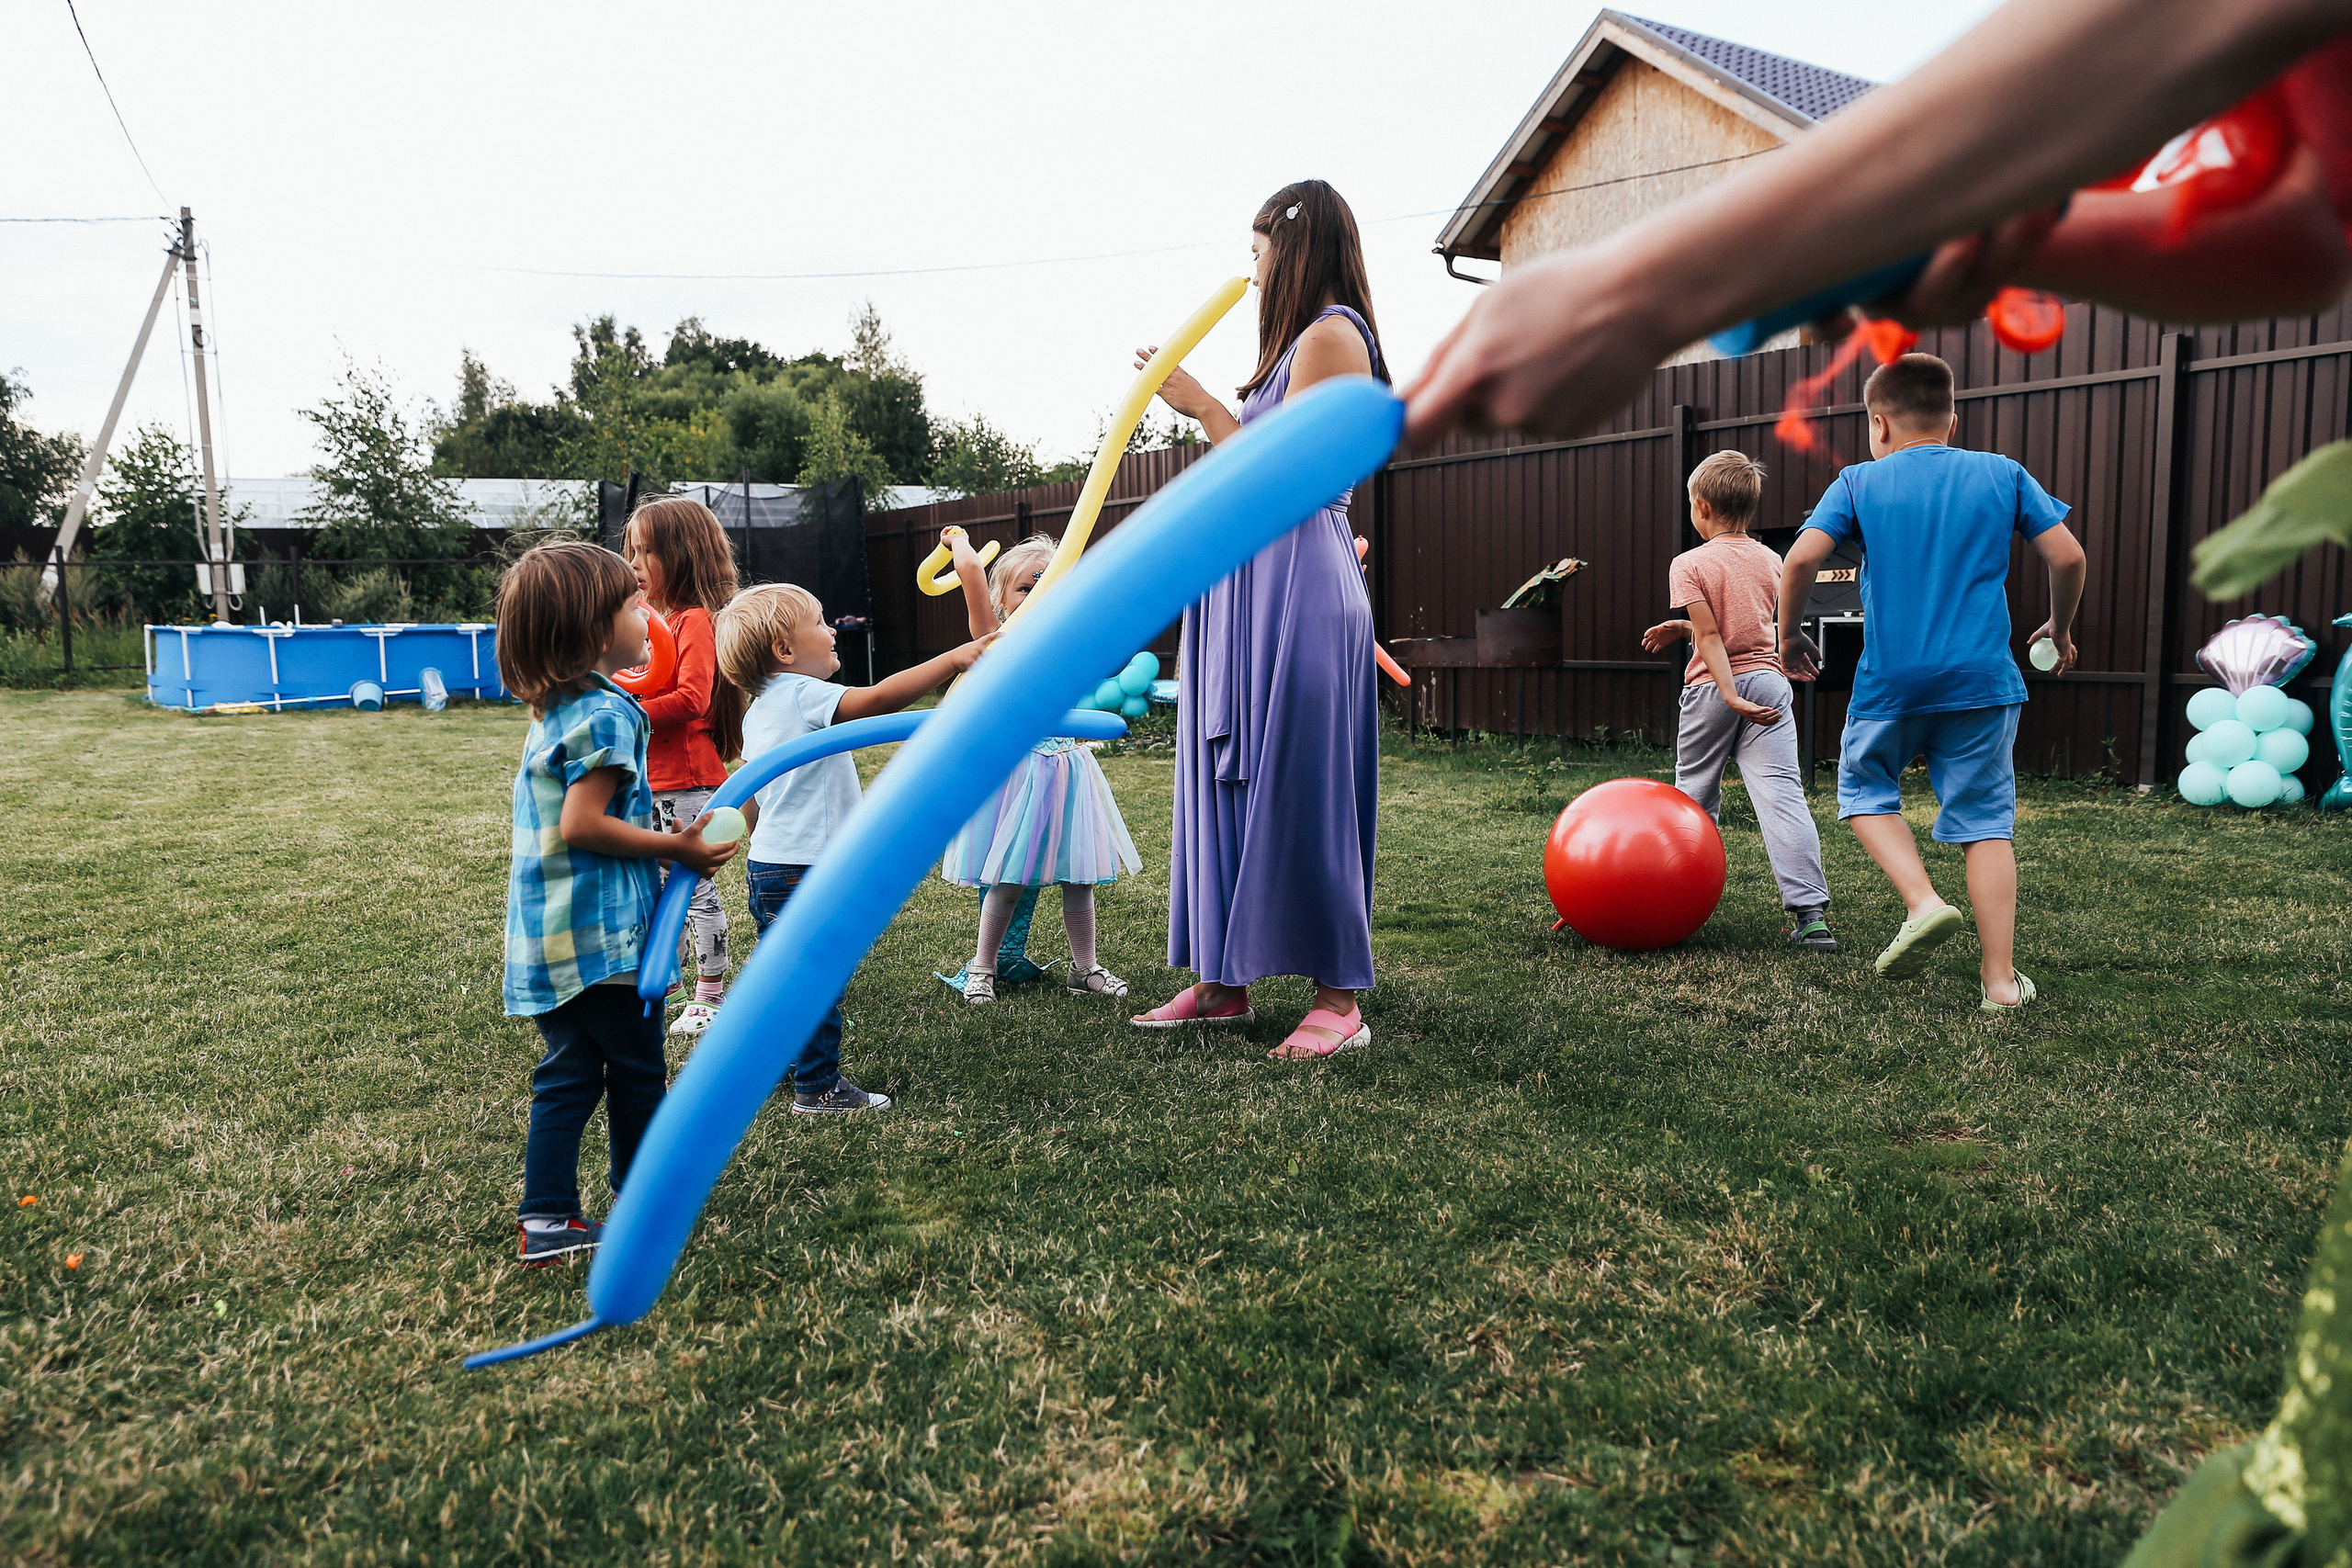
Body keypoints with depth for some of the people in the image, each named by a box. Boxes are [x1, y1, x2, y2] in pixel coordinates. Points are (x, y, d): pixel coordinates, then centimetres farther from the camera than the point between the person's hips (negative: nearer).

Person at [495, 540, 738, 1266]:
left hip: (548, 937, 8)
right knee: (636, 1069, 8)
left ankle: (546, 1219, 12)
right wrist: (674, 847, -17)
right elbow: (582, 825, -23)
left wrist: (662, 839, 15)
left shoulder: (553, 713, 13)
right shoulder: (606, 712, -17)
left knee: (568, 1073, 12)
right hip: (599, 933, -8)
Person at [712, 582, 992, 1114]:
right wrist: (955, 659, -33)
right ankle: (818, 1087, 9)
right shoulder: (804, 695, -17)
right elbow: (879, 698, -32)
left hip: (766, 864, 10)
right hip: (805, 871, -10)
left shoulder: (758, 709, 12)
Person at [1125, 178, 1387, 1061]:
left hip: (1298, 590, -10)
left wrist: (1202, 407, -11)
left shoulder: (1329, 334, -9)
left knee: (1297, 788, -7)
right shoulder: (1305, 341, 21)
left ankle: (1339, 997, 2)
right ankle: (1224, 982, 17)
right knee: (1230, 782, 9)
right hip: (1252, 589, 10)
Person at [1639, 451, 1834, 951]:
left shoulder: (1689, 565, -6)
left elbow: (1711, 637, -15)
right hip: (1768, 680, 3)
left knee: (1695, 797, 14)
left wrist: (1731, 696, -20)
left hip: (1712, 689, -3)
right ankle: (1811, 914, -13)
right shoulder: (1771, 562, 10)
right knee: (1782, 794, -5)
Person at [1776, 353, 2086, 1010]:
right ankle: (2001, 979, 7)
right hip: (1983, 680, 2)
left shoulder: (1858, 483, 2)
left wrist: (1790, 634, 5)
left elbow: (1799, 561, -10)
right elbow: (2068, 557, 5)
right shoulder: (2004, 475, 8)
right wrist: (2060, 629, 21)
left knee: (1864, 789, 21)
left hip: (1891, 679, -1)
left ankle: (1923, 900, -2)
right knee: (1986, 819, 8)